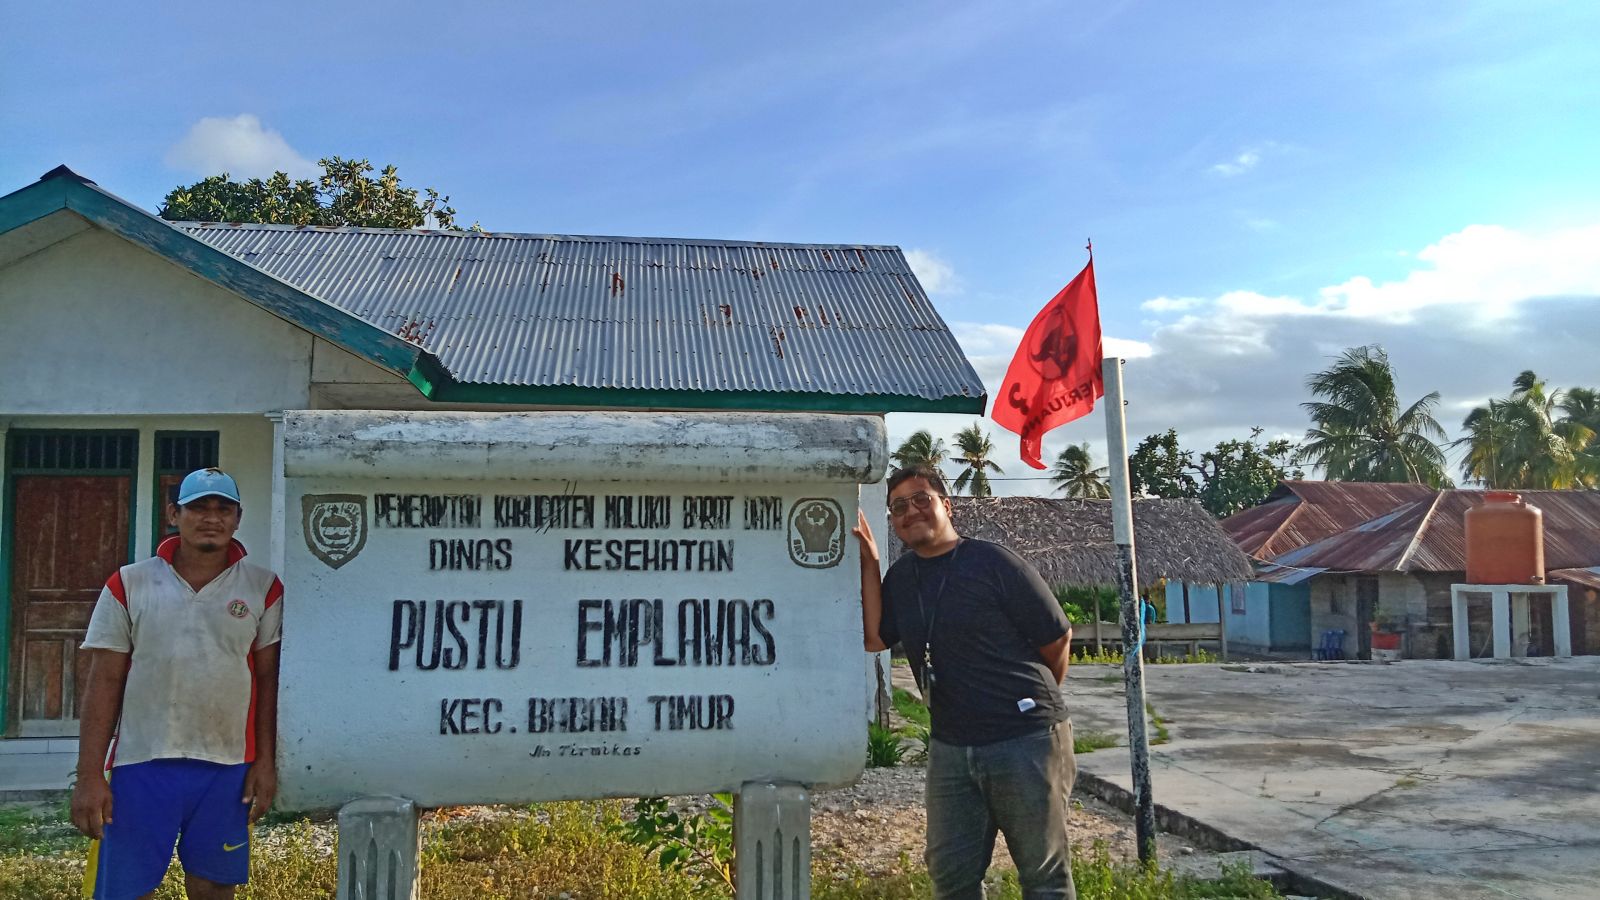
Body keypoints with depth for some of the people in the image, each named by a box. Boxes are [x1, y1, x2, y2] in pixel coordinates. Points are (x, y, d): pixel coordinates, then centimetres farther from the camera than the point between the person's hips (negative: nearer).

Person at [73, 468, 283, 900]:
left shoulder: (263, 589, 2)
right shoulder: (128, 585, 1)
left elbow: (268, 679, 3)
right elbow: (104, 683, 0)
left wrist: (265, 762, -1)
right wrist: (89, 775, -4)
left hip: (228, 769, 1)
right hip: (141, 765, 0)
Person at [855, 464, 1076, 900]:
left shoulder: (993, 563, -10)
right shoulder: (901, 576, 9)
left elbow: (1057, 637, -4)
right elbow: (873, 638, -1)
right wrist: (868, 563, -5)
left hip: (1025, 739, -6)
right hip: (950, 746, 6)